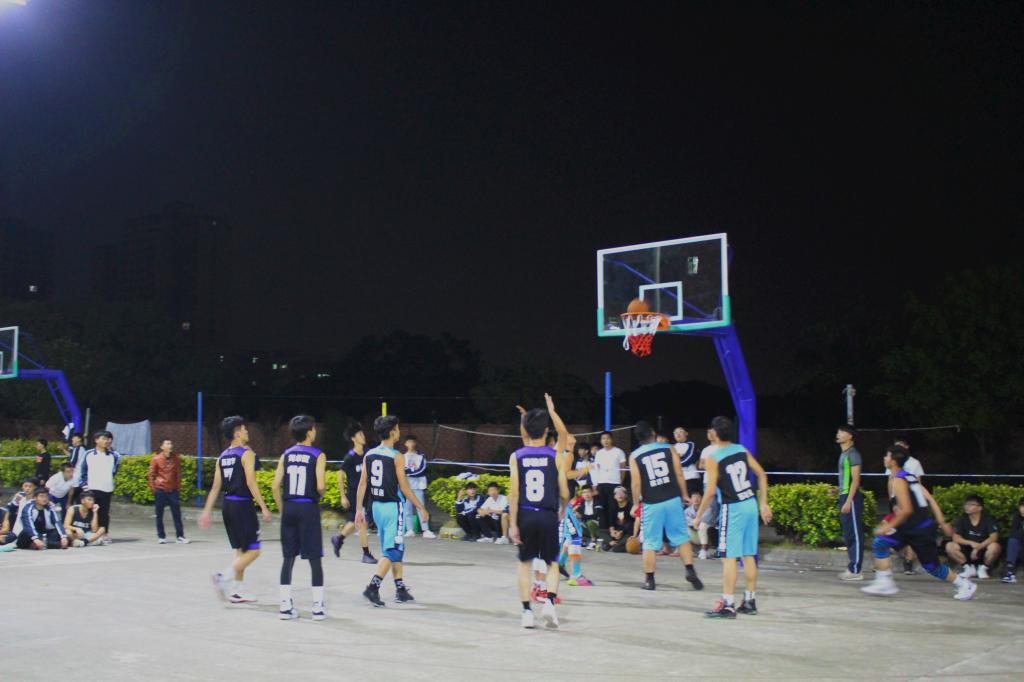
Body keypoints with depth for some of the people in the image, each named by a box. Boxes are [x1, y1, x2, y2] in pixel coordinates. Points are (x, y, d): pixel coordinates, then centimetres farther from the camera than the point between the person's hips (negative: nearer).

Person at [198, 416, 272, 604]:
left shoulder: (222, 457, 12)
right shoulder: (246, 453, -10)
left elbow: (215, 486, 10)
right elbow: (251, 483, -17)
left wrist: (207, 511, 10)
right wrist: (263, 507, -17)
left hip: (228, 504, 8)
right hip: (242, 505, -8)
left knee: (240, 551, 15)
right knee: (253, 551, -2)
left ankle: (237, 592, 15)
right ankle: (224, 576, -17)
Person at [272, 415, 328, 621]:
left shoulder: (286, 455, 7)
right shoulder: (318, 455, -6)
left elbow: (276, 486, 3)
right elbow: (320, 486, -15)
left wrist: (283, 509, 13)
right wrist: (318, 496, 8)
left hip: (289, 507, 4)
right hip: (308, 508, -4)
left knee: (288, 557, 9)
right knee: (315, 558, 3)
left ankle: (285, 606, 10)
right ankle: (318, 607, 5)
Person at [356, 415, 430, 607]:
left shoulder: (369, 455, 5)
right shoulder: (397, 456, -13)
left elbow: (362, 484, 5)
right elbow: (404, 487, -13)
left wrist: (359, 509, 10)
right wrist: (421, 508, -6)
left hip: (377, 506, 7)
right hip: (393, 506, -7)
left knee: (394, 548, 17)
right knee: (392, 550, -2)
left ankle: (401, 589, 22)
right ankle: (373, 587, -14)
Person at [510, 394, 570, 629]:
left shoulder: (517, 456, 0)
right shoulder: (555, 455, -2)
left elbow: (514, 493, -5)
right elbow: (564, 493, 0)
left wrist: (513, 524, -2)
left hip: (525, 515, 1)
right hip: (548, 515, -1)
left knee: (524, 563, 15)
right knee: (552, 563, 13)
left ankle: (527, 611, 12)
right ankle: (550, 602, -9)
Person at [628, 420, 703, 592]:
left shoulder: (634, 456, 0)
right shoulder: (669, 448, 2)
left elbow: (636, 483, -4)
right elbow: (679, 474, 1)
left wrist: (635, 504, 6)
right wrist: (684, 495, 11)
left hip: (652, 504, -1)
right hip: (673, 500, 1)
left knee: (650, 543, 7)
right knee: (681, 537, 11)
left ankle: (649, 580, 8)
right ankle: (690, 571, 2)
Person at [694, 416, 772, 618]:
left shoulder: (713, 458, -11)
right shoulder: (741, 450, 7)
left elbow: (710, 491, -14)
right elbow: (762, 474, 9)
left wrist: (698, 515, -4)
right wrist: (763, 503, 14)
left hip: (732, 509, -7)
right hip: (751, 504, 7)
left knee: (728, 557, -3)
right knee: (749, 555, 13)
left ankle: (728, 605, -4)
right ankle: (750, 601, 21)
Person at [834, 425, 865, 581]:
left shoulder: (852, 453, -11)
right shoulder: (844, 454, 17)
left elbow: (855, 479, -16)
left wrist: (848, 501, -20)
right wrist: (839, 490, 14)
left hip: (851, 498, -10)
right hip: (845, 497, 10)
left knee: (854, 535, -7)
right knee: (848, 535, 12)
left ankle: (855, 571, -5)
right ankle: (852, 567, 17)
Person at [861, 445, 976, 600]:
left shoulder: (898, 481, -18)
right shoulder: (909, 477, 10)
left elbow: (906, 510, -24)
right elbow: (930, 499, 8)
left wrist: (889, 526, -17)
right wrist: (942, 522, 11)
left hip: (919, 530, -9)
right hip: (909, 528, 9)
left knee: (931, 566, 5)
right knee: (880, 544, -2)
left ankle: (964, 585, 22)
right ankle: (884, 583, -2)